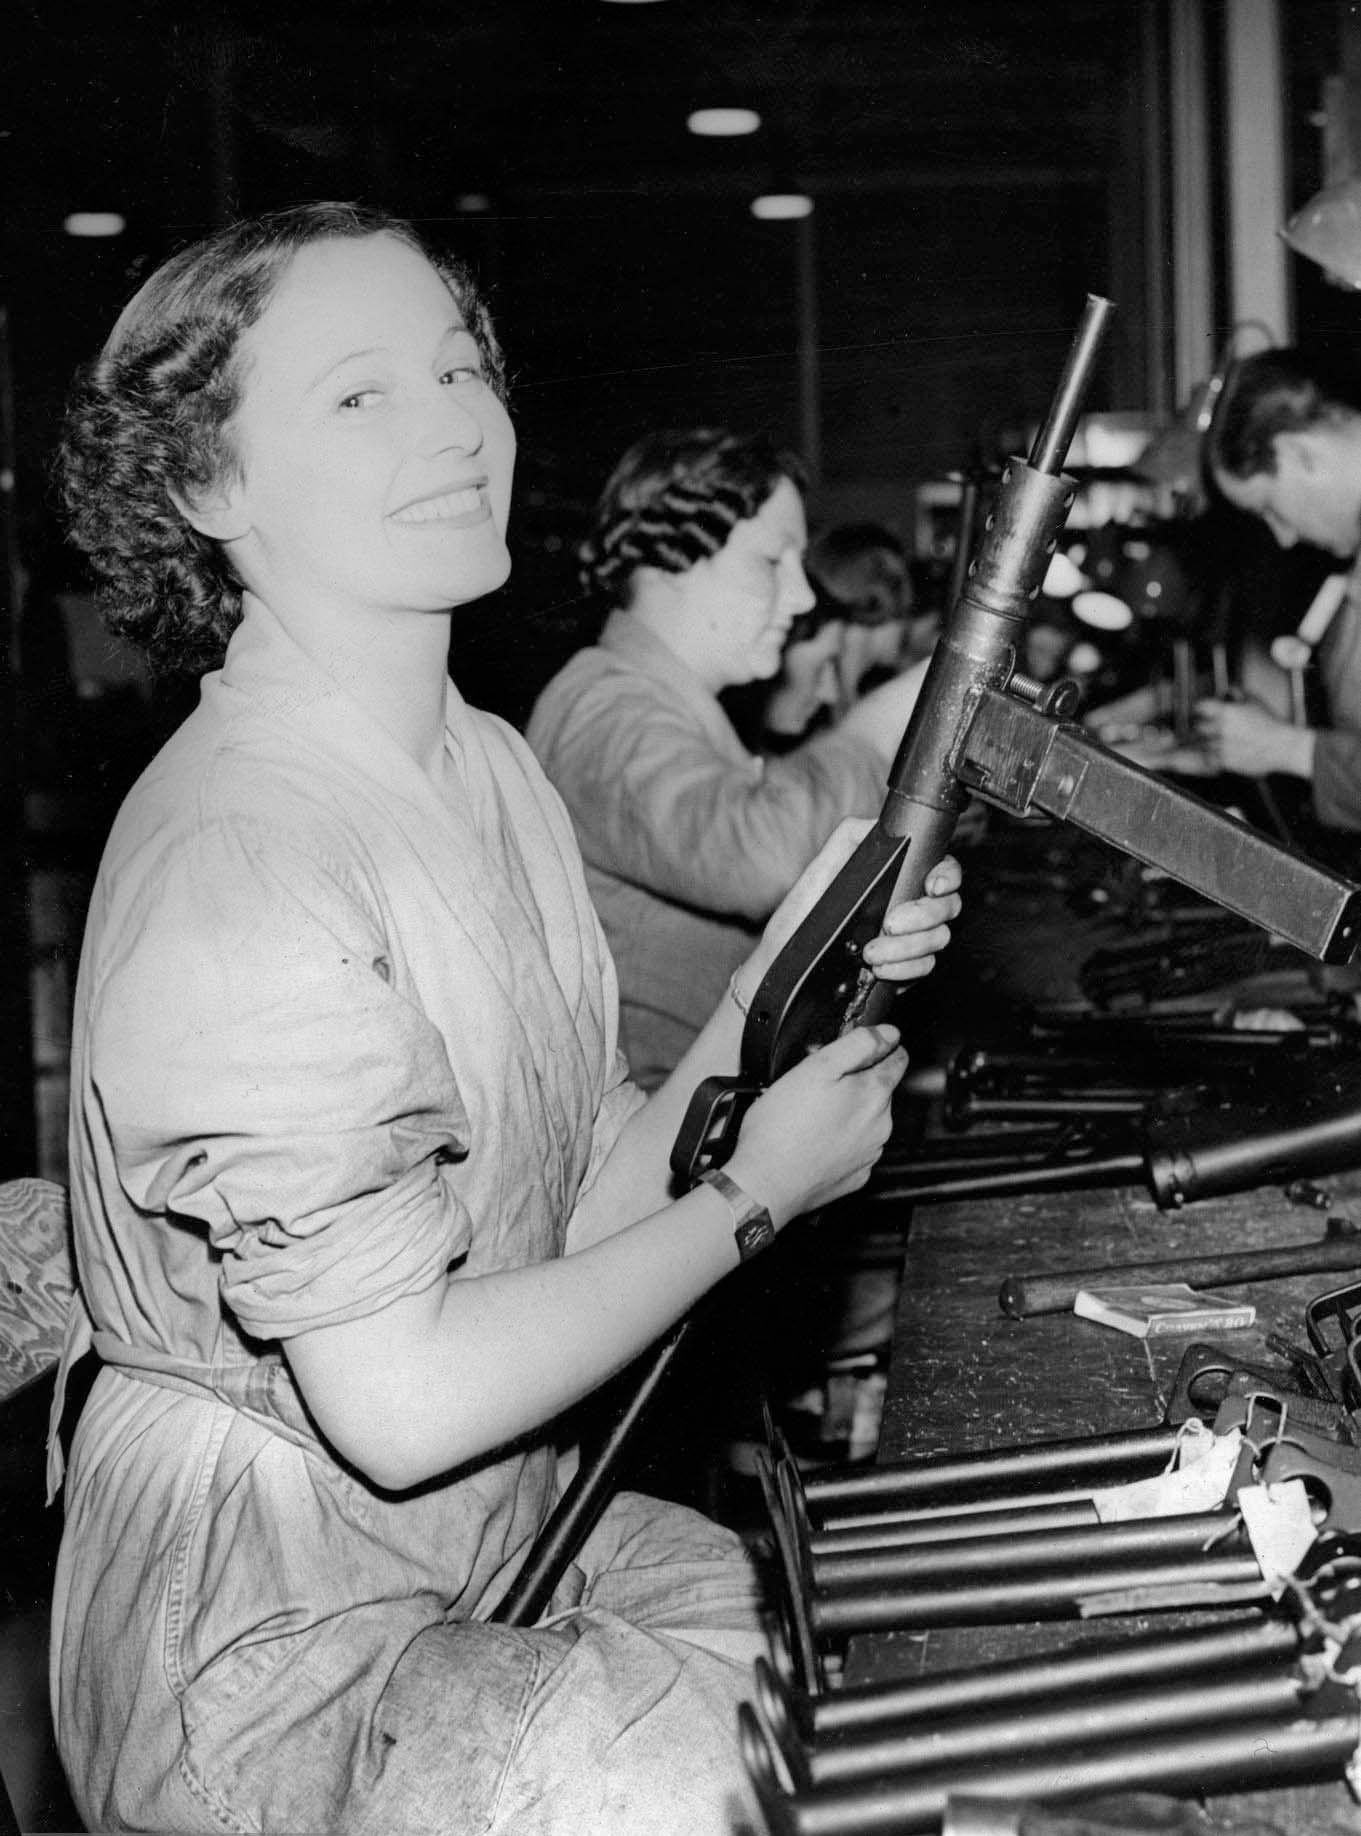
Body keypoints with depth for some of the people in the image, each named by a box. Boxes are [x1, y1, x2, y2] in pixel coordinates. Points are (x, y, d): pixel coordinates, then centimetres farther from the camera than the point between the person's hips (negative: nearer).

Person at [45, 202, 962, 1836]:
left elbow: (586, 1214, 4)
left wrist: (779, 978, -9)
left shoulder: (486, 765, 5)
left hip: (498, 1544, 9)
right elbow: (403, 1404, -26)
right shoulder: (240, 865, -25)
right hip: (272, 1671, -8)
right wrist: (759, 1187, -16)